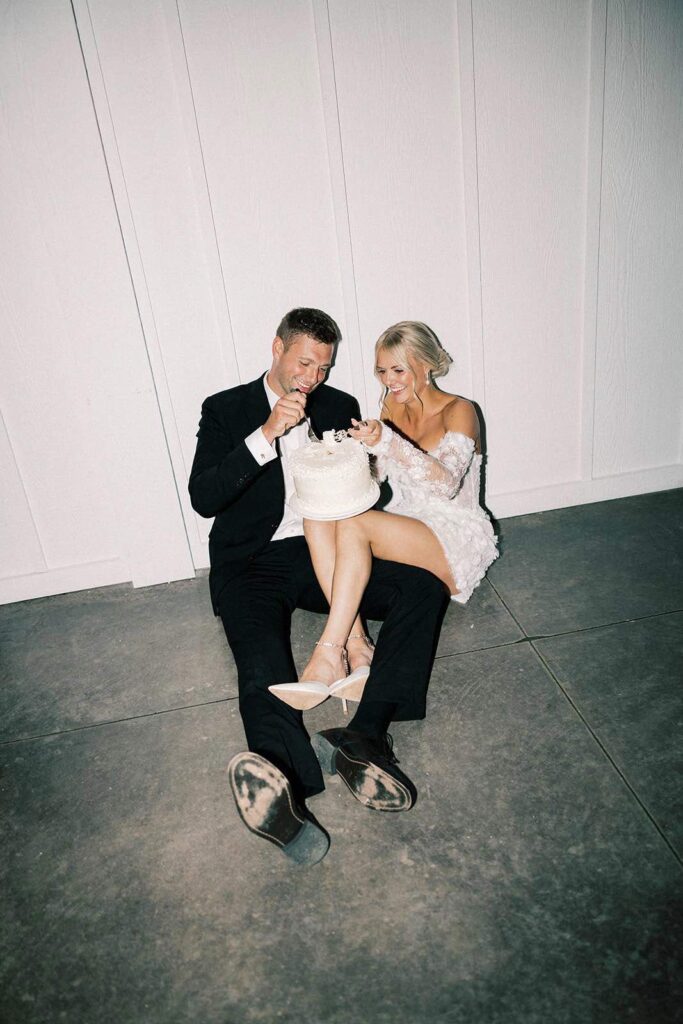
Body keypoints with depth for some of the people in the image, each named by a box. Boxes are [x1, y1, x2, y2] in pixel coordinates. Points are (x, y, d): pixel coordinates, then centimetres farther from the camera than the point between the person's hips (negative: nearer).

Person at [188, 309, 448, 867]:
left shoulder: (339, 407, 14)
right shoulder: (226, 410, 5)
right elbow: (203, 498, -9)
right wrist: (266, 436, -19)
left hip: (323, 551, 3)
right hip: (253, 564, -3)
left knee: (425, 585, -21)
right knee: (263, 668, -31)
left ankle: (363, 739, -33)